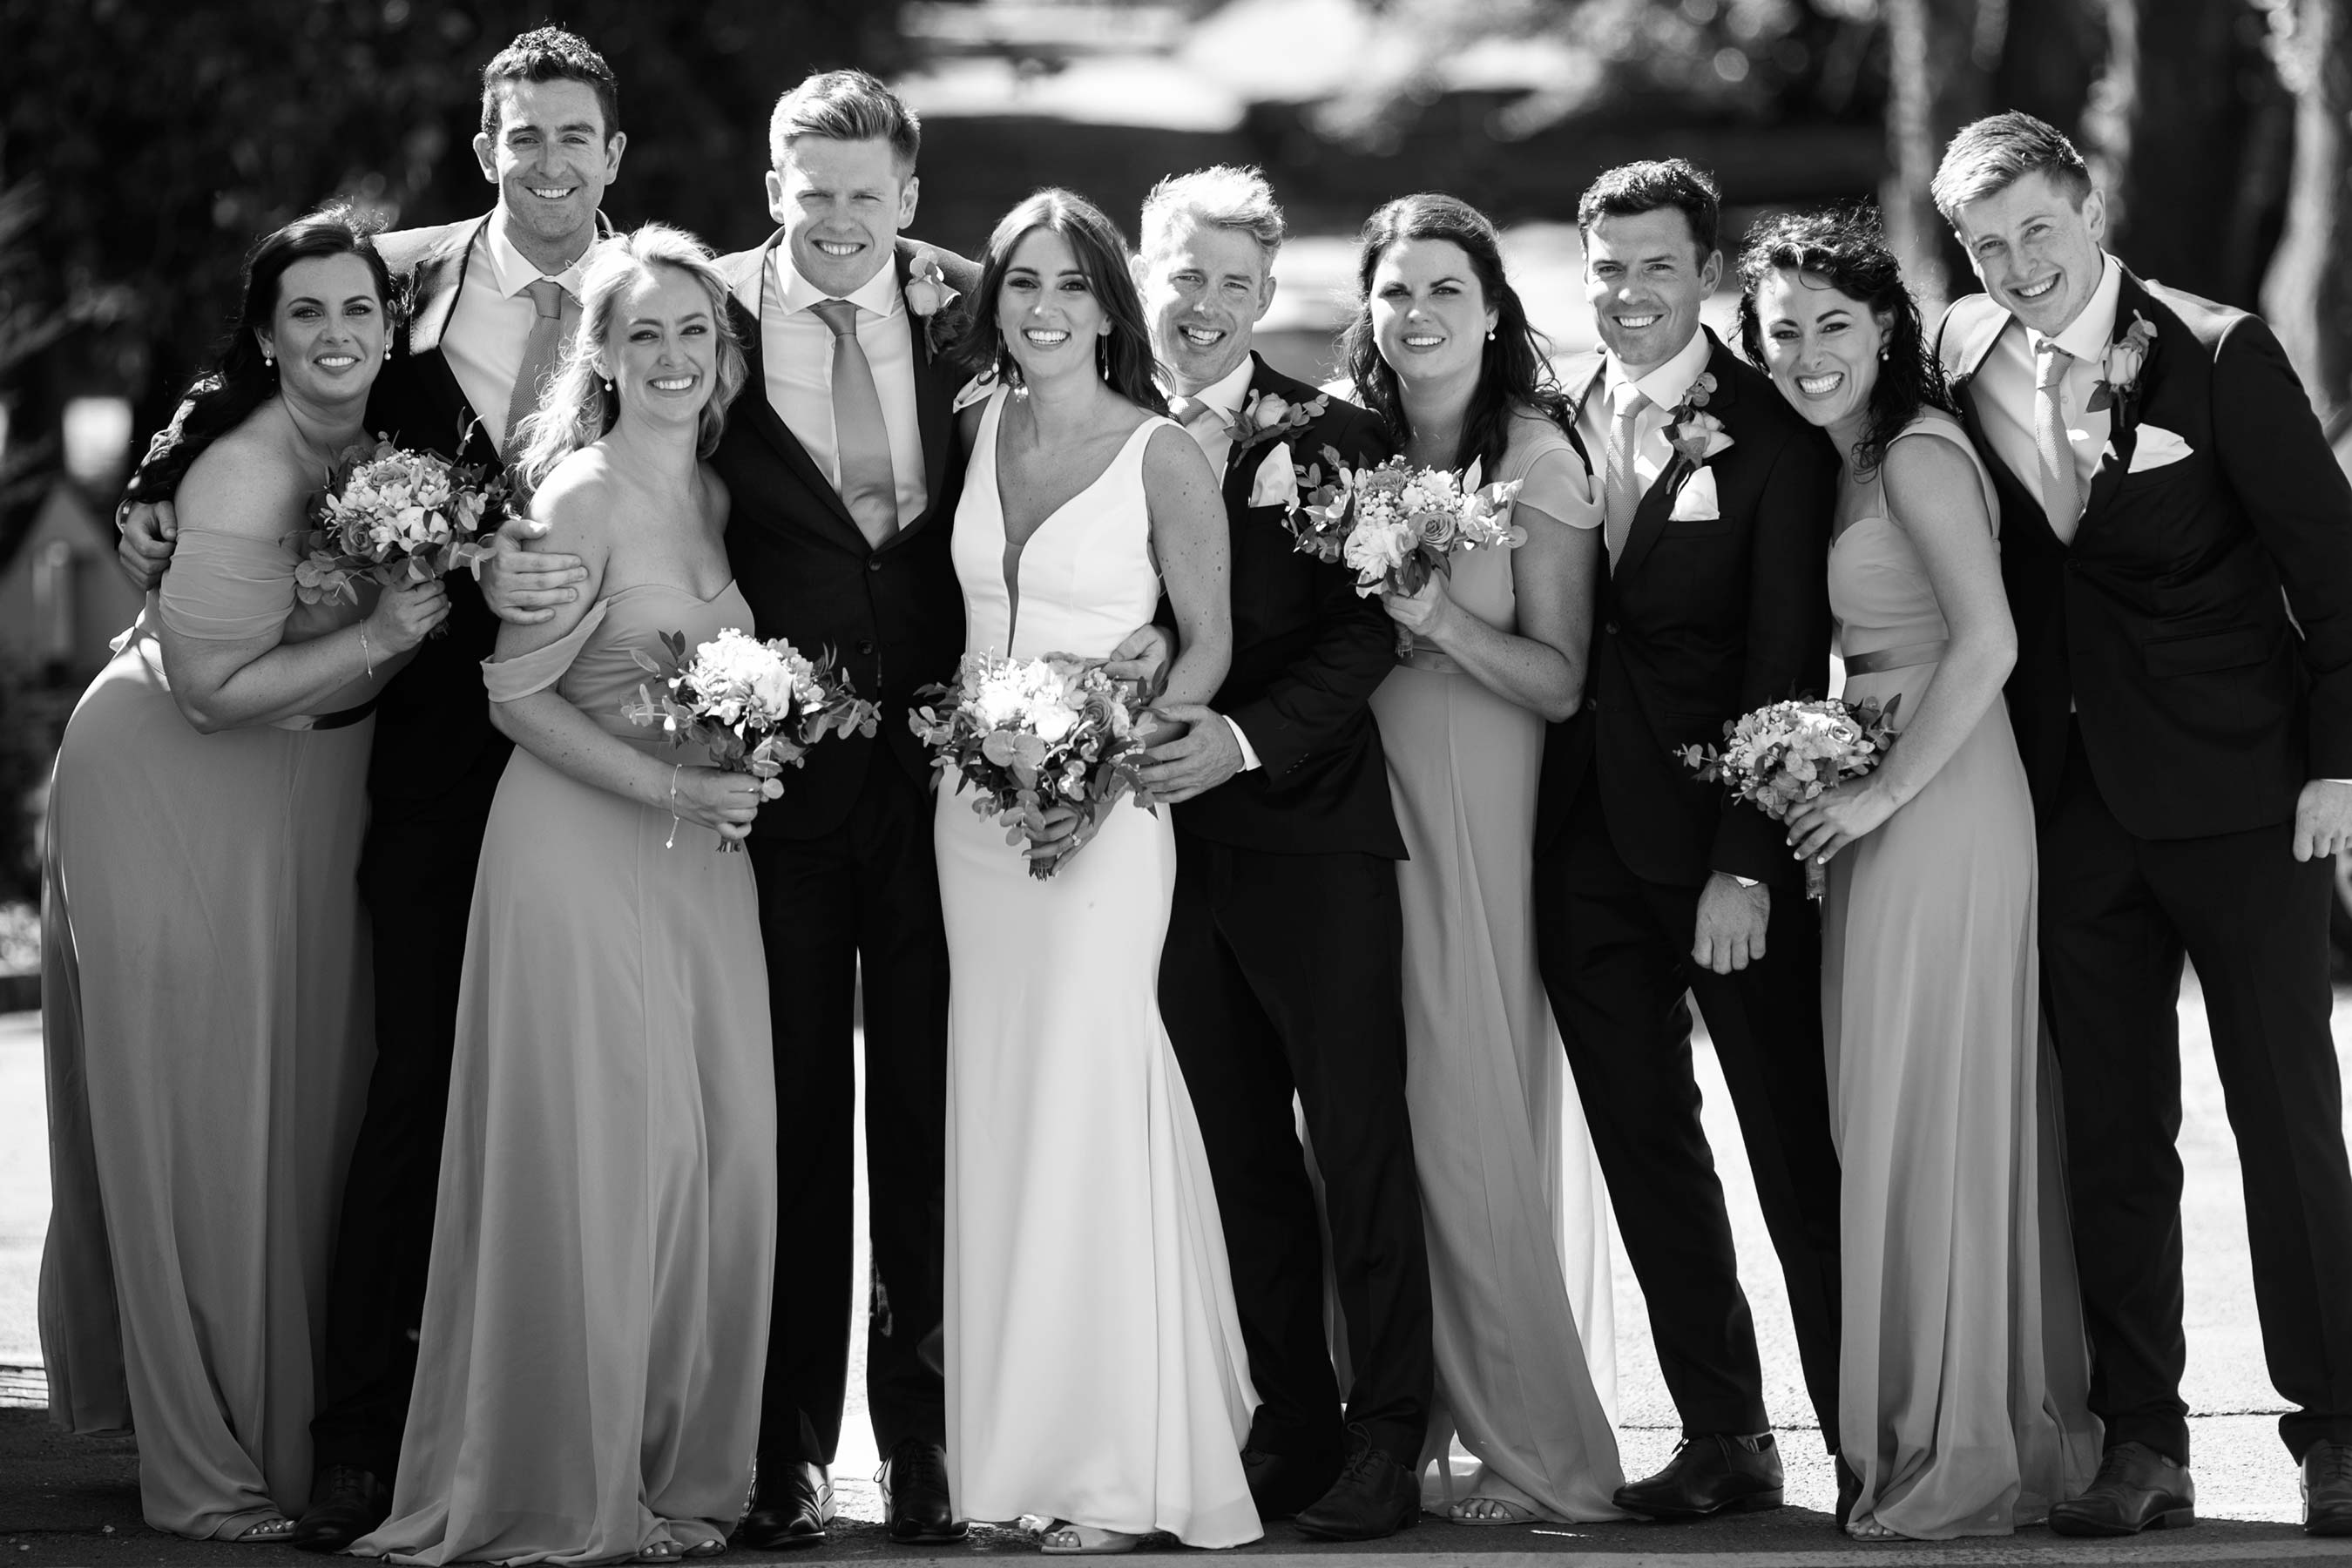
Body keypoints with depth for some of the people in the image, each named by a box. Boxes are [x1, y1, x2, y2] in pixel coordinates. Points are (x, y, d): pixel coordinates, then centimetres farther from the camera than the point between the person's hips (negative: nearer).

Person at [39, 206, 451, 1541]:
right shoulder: (244, 478, -25)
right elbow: (213, 689, -24)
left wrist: (451, 572, -1)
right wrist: (377, 637, -25)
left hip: (308, 806, 8)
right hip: (177, 798, -8)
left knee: (313, 1105, 12)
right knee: (201, 1121, -1)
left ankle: (293, 1418, 24)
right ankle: (205, 1468, 6)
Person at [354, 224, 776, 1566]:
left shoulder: (718, 496, 12)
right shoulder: (583, 496, -10)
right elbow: (516, 694, -12)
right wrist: (667, 785, -16)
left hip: (701, 854, 7)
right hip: (580, 850, -7)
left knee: (719, 1151, 3)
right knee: (596, 1152, -5)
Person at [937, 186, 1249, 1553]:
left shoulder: (1162, 455, -7)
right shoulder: (980, 429, 8)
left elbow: (1209, 644, -4)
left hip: (1104, 810, -5)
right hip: (974, 806, 5)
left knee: (1086, 1097, -9)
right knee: (998, 1101, 7)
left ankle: (1121, 1467, -3)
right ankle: (1013, 1443, 14)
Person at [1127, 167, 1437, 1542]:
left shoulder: (1334, 438, 2)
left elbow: (1365, 631, -5)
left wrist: (1247, 739, -17)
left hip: (1312, 831, -2)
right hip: (1171, 843, 2)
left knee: (1361, 1143, -2)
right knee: (1240, 1157, 8)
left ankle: (1387, 1439, 3)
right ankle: (1291, 1426, 15)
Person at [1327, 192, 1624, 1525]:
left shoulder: (1537, 457, -4)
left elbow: (1559, 681, -7)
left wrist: (1440, 618, -19)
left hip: (1480, 815, -4)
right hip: (1363, 803, 5)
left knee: (1468, 1120, -6)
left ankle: (1542, 1451, 2)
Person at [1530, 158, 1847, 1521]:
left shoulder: (1775, 436, -6)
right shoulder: (1552, 428, 10)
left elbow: (1788, 663, -10)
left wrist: (1747, 863, -16)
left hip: (1729, 845, -5)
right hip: (1587, 843, 5)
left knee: (1800, 1152, 0)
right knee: (1646, 1151, 9)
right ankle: (1723, 1438, 16)